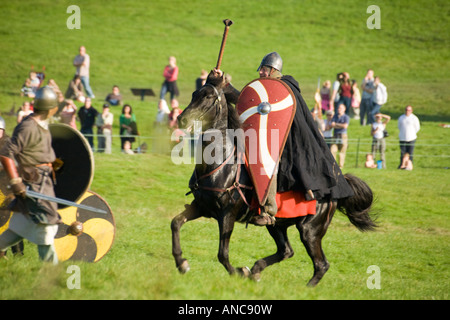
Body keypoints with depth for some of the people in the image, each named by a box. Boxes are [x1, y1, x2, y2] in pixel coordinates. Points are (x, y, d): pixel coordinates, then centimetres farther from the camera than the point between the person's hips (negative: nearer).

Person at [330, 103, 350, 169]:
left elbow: (345, 126, -14)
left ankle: (341, 165, 3)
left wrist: (336, 124, -5)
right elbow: (332, 125, 1)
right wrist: (341, 126, -8)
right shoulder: (335, 116, 13)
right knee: (332, 150, -6)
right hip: (335, 135, 4)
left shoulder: (346, 117, 0)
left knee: (342, 152, -3)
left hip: (343, 136, -4)